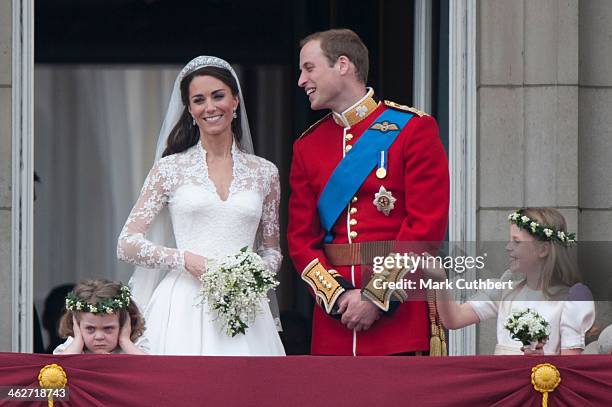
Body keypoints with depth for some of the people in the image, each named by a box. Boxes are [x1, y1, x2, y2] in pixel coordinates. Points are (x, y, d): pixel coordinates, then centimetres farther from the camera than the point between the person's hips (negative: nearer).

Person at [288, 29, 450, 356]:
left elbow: (428, 225, -8)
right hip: (334, 320, 4)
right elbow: (301, 236, 9)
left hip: (401, 313, -4)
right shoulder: (307, 145, 13)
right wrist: (337, 295, -8)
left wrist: (377, 296, -13)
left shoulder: (413, 129, -1)